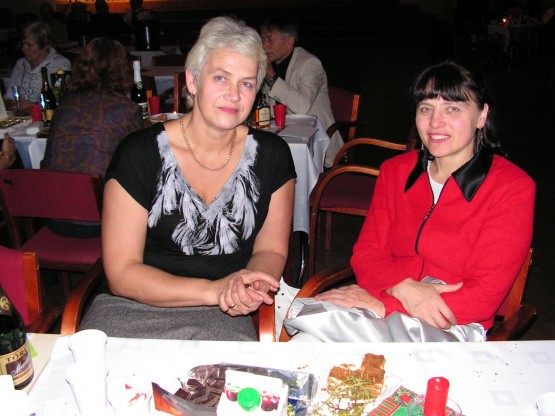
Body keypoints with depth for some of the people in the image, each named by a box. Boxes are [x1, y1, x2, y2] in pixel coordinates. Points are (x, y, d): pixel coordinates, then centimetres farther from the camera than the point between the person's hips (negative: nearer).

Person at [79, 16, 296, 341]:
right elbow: (122, 273, -7)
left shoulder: (271, 156, 1)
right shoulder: (140, 153, -8)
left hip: (224, 316, 1)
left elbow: (271, 251, 7)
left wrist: (246, 285, -16)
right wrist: (213, 290, -19)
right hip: (134, 308, 0)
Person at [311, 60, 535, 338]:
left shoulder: (513, 189, -6)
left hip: (451, 328, -3)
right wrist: (404, 289, -17)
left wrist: (382, 304, -18)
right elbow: (365, 253, 5)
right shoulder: (395, 171, 9)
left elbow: (483, 297, -12)